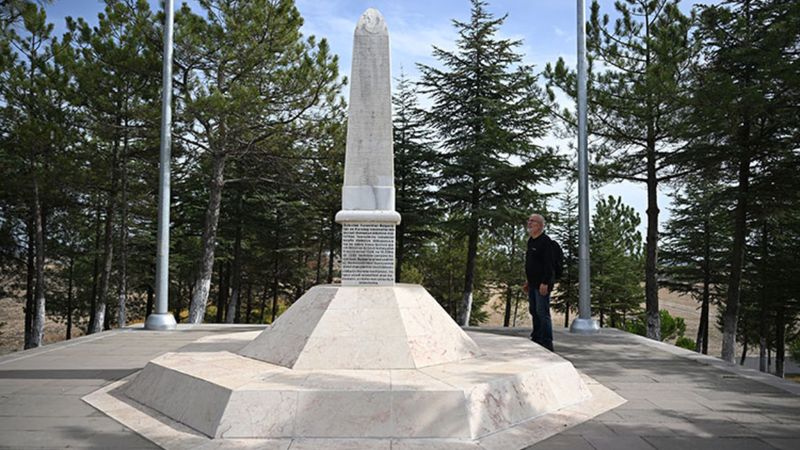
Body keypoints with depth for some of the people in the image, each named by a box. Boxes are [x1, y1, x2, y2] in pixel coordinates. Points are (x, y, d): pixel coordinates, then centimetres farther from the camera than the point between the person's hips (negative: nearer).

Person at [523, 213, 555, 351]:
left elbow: (548, 264, -20)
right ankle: (536, 339, 26)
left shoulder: (545, 241, -14)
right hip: (533, 283, 10)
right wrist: (528, 281, 22)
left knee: (542, 312, -8)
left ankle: (547, 343, -2)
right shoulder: (531, 241, 15)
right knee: (533, 311, 15)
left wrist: (545, 283, -25)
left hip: (542, 284, -10)